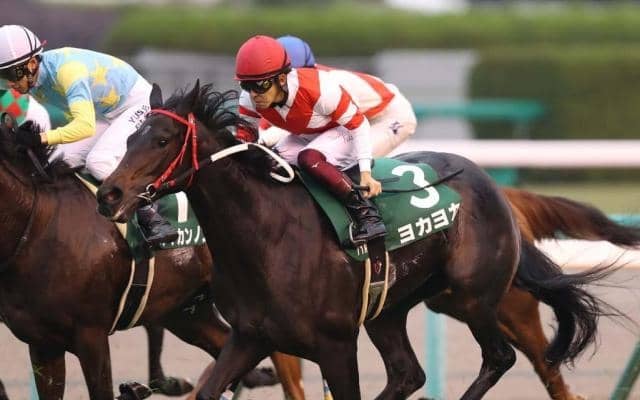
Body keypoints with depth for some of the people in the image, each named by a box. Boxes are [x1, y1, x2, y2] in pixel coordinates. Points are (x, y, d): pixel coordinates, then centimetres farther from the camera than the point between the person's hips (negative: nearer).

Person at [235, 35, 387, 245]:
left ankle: (364, 211, -29)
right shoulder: (249, 99, -21)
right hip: (302, 138, 6)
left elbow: (359, 125, -25)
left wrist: (365, 173, -31)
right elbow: (242, 140, -6)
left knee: (309, 158, -36)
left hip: (342, 133, -6)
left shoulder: (320, 89, -36)